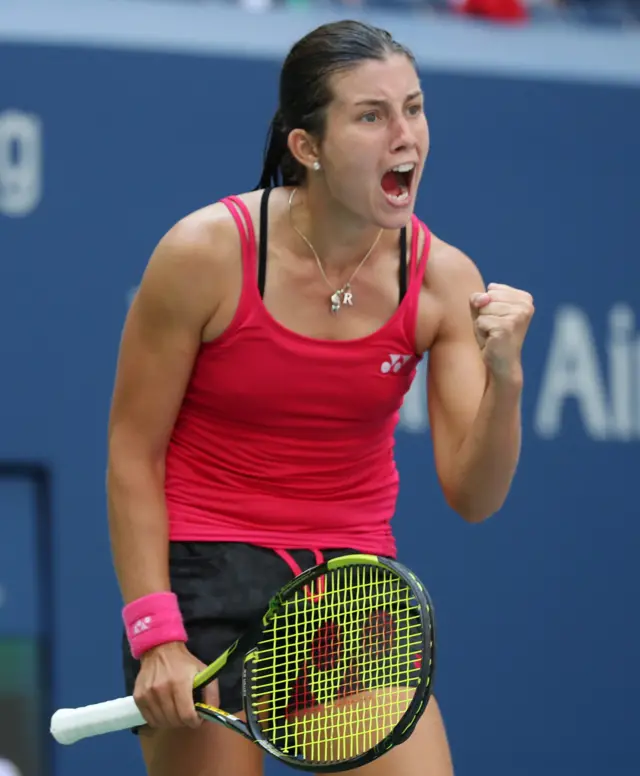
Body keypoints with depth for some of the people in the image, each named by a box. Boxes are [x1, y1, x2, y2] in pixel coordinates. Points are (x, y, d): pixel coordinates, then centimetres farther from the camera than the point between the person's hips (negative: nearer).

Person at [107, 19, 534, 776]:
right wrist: (155, 636, -11)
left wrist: (504, 378, -24)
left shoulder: (443, 278, -5)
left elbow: (472, 496, -5)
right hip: (205, 580, -3)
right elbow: (132, 455, -6)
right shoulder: (205, 253, -13)